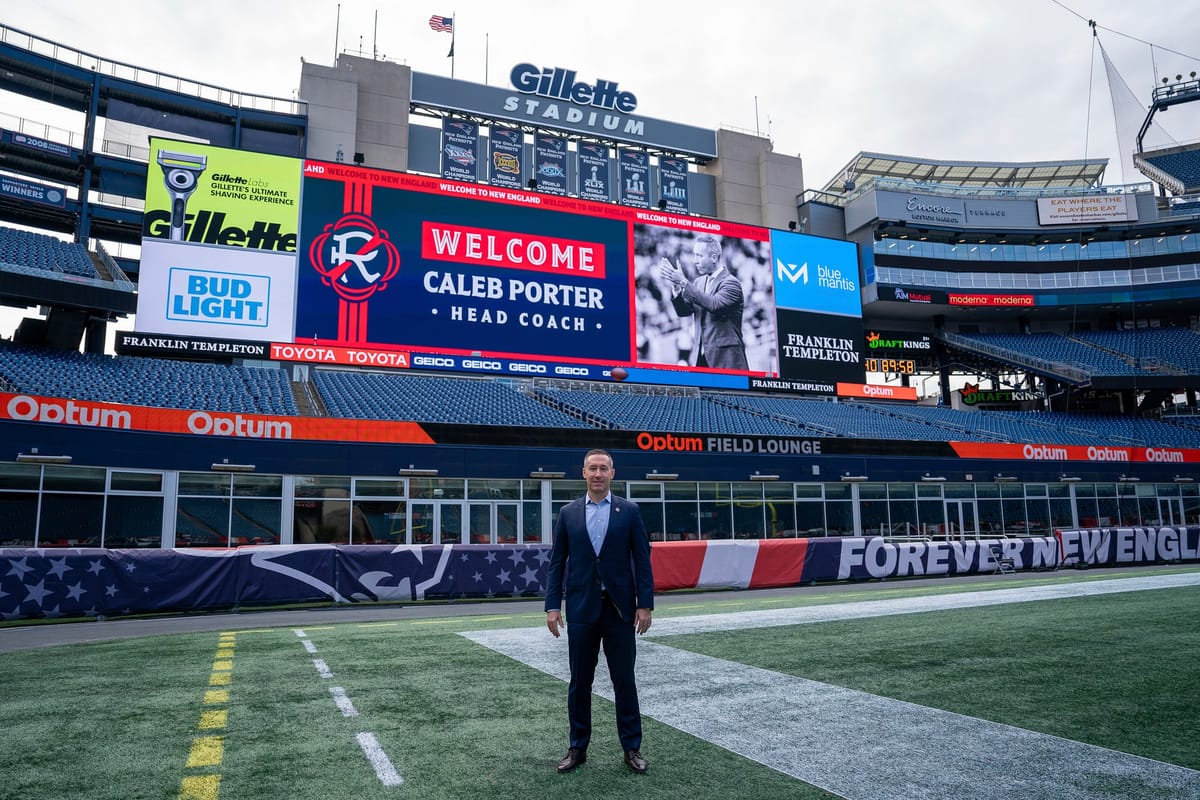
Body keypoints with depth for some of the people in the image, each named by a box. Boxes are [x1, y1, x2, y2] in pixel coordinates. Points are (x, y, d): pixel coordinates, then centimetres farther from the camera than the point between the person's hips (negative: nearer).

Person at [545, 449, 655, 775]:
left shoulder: (629, 510, 0)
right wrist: (552, 605, -2)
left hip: (620, 608, -1)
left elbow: (642, 560, -1)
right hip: (581, 608, 1)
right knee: (580, 681, 9)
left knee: (624, 680, 6)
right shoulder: (568, 512, 4)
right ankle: (578, 747, 23)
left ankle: (632, 748, 19)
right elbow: (557, 562, 4)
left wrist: (645, 604, -6)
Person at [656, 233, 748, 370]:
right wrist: (676, 286, -12)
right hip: (702, 355, 6)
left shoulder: (731, 283, -9)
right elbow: (683, 311, 5)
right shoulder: (699, 282, 12)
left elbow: (714, 305, -26)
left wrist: (684, 282, -26)